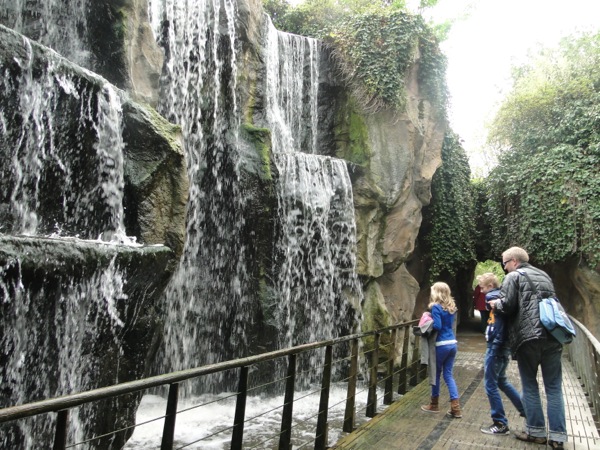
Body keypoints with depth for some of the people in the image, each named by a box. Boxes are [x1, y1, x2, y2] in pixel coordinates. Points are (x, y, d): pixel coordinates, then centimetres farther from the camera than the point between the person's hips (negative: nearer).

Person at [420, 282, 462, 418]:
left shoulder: (436, 307, -14)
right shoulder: (451, 307, 10)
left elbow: (437, 327, -20)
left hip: (441, 345, -7)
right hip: (452, 343, 7)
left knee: (436, 374, 10)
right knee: (448, 374, 12)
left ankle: (434, 404, 25)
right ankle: (456, 408, 8)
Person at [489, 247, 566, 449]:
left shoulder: (513, 276, 1)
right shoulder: (544, 275, 22)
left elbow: (508, 305, -10)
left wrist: (496, 303, 10)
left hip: (528, 336, -6)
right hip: (552, 335, 6)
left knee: (530, 385, 8)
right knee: (554, 387, 9)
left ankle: (536, 431, 13)